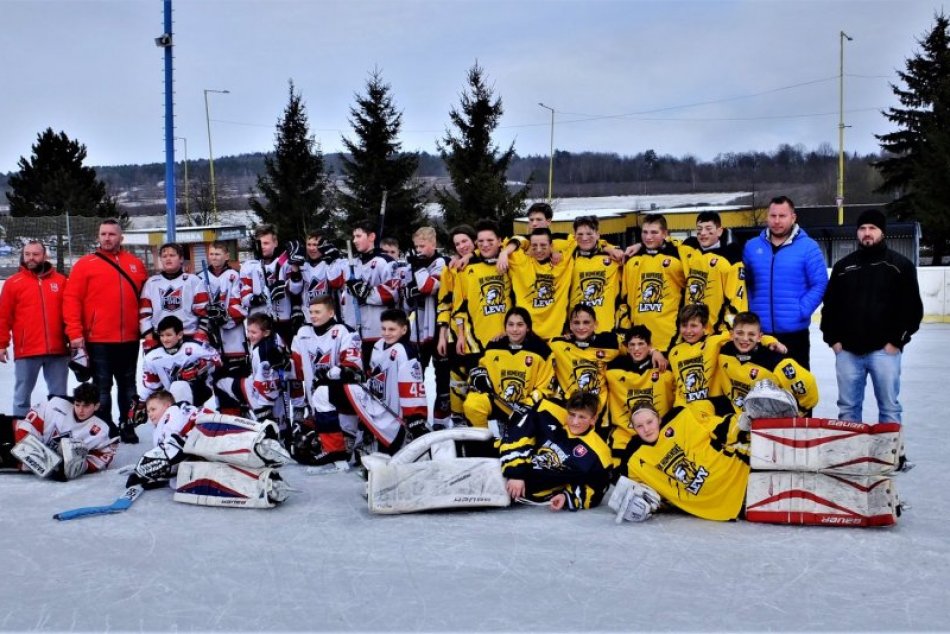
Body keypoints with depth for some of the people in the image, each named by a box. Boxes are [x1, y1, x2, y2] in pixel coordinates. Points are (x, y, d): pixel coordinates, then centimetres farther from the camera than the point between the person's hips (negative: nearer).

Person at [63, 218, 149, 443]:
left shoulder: (136, 264, 9)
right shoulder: (85, 264, -1)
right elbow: (71, 299, -6)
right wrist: (75, 333, -13)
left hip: (130, 339, 3)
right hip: (98, 340, -3)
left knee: (127, 386, 13)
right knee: (102, 388, 3)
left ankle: (127, 426, 24)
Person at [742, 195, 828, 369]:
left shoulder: (808, 247, -5)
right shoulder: (752, 246, 6)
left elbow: (820, 285, -6)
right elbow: (744, 283, 12)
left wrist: (801, 311, -15)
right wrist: (749, 311, 0)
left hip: (794, 331, -3)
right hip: (758, 331, 3)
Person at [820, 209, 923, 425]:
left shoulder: (900, 265, 2)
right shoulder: (843, 266, 12)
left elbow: (913, 308, -1)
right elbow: (830, 305, 14)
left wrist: (897, 341, -7)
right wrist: (832, 339, 4)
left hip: (884, 350, -3)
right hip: (847, 351, 3)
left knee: (889, 407, 2)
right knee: (847, 407, 8)